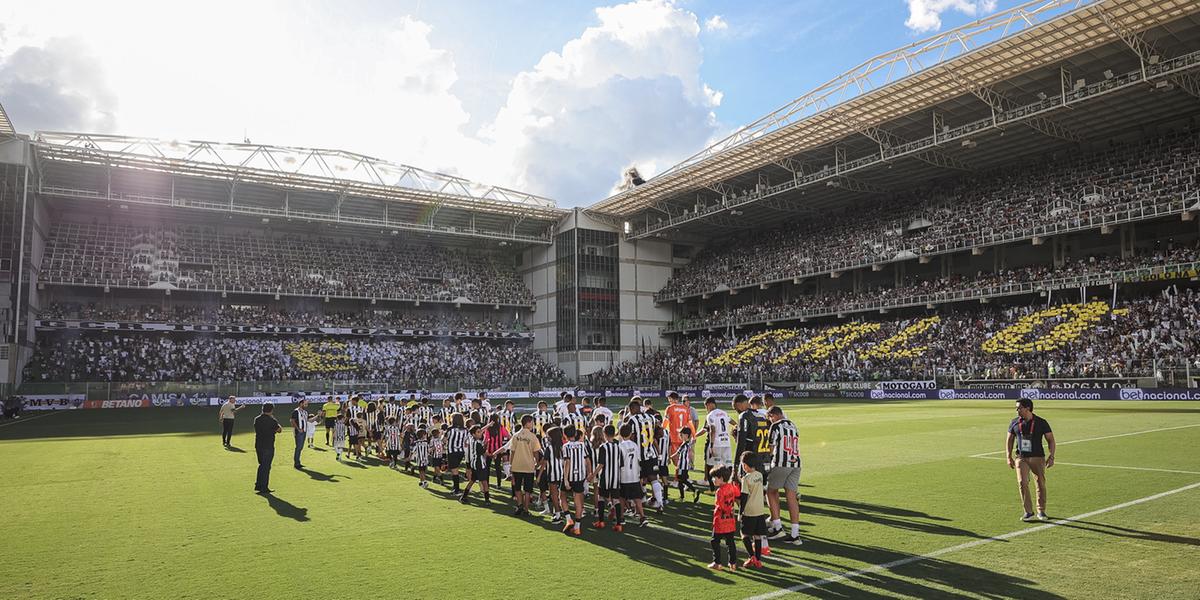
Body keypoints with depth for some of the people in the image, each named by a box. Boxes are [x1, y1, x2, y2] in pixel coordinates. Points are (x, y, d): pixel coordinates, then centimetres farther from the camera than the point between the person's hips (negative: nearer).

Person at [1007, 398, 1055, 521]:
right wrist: (1009, 457, 3)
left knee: (1041, 484, 4)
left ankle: (1041, 511, 22)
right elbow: (1009, 440, 10)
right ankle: (1028, 512, -1)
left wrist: (1051, 456, -8)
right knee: (1022, 483, -11)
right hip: (1021, 458, 1)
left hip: (1038, 458, -1)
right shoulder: (1015, 423, 2)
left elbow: (1050, 440, 0)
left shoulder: (1041, 422, -6)